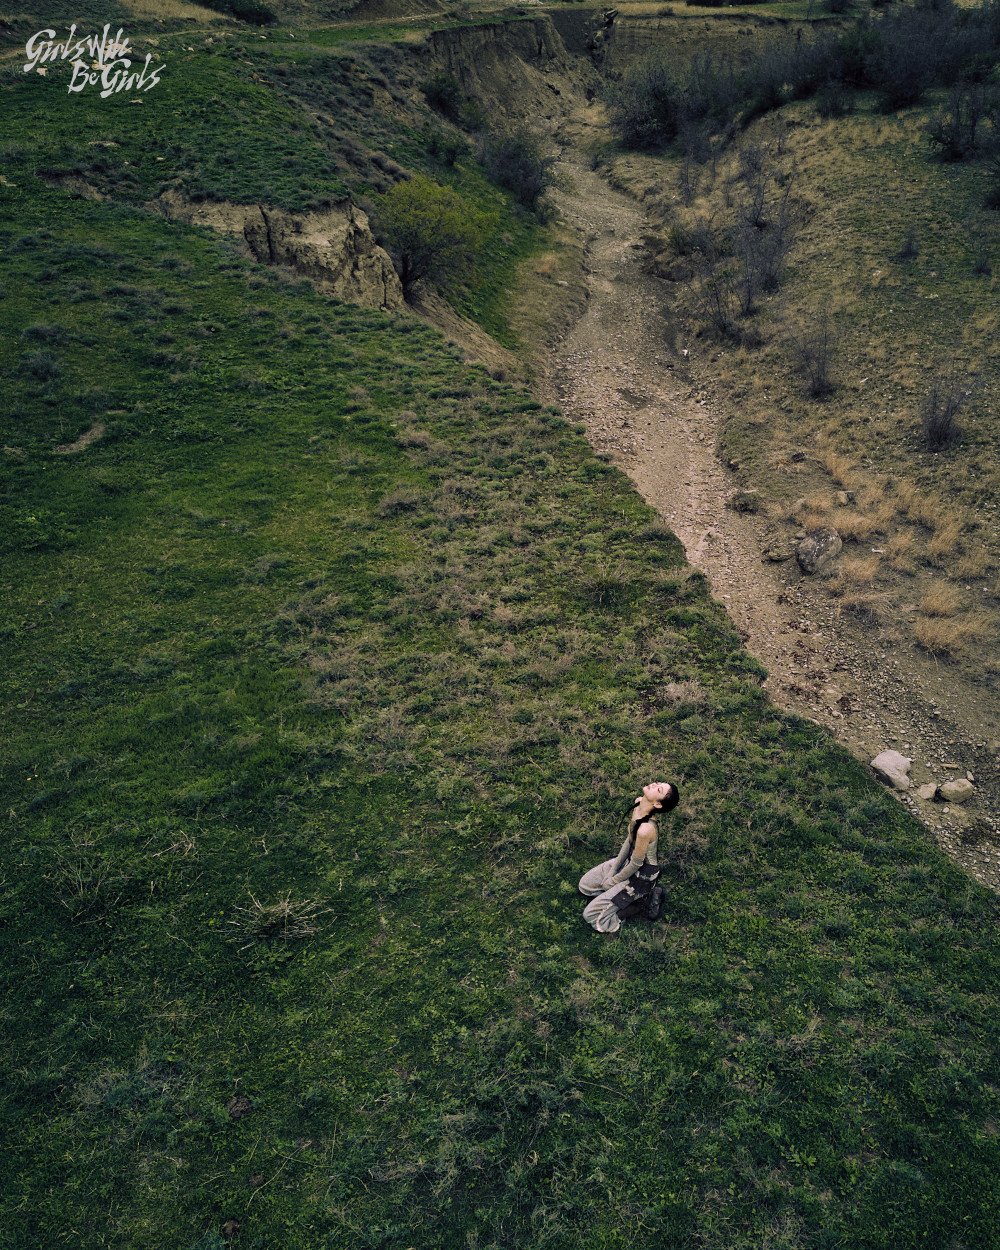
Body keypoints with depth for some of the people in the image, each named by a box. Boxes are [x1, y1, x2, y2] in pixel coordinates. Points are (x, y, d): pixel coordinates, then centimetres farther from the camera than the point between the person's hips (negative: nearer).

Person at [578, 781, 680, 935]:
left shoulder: (646, 829, -40)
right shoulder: (639, 802, -15)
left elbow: (636, 864, -23)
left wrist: (614, 881, -6)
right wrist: (613, 869, 1)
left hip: (641, 876, -8)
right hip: (628, 860, 8)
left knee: (590, 915, -3)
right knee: (585, 885, 15)